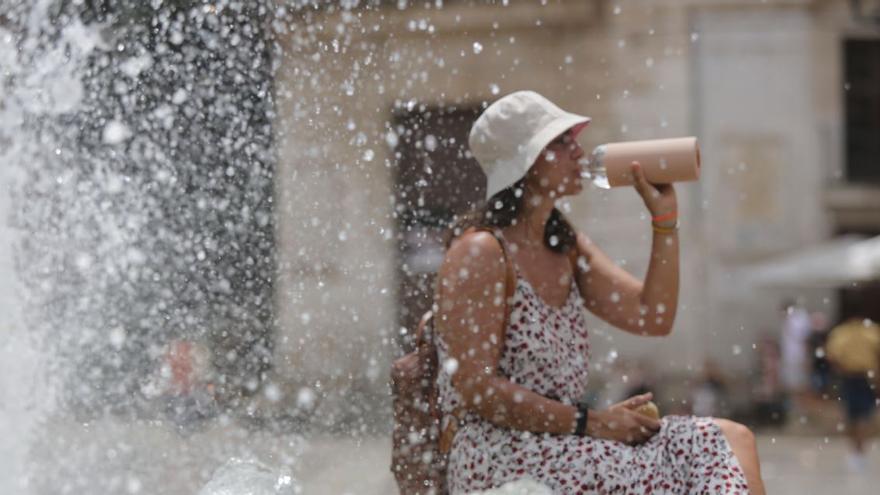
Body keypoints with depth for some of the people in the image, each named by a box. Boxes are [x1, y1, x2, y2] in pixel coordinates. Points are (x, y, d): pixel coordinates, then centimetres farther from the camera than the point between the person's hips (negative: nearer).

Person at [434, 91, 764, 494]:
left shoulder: (566, 246, 15)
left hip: (562, 444, 8)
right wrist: (591, 422, -18)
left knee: (731, 440, -8)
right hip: (500, 461, -8)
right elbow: (476, 389, -17)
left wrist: (664, 217, 2)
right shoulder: (480, 253, -11)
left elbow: (653, 318, 8)